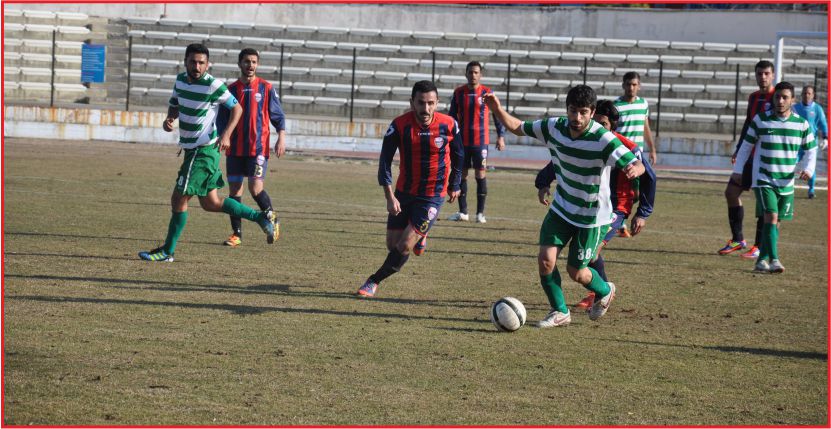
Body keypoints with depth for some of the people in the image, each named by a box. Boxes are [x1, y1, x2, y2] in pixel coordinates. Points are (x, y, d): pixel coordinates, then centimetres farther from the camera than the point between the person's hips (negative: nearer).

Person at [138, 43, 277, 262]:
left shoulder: (213, 86, -16)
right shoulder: (180, 80, 6)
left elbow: (237, 108, -7)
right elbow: (174, 105, 20)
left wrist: (226, 135, -19)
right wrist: (169, 119, -2)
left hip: (203, 151, -9)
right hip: (192, 149, 9)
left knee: (179, 199, -5)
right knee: (210, 203, 13)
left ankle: (167, 251, 6)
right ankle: (260, 217, 22)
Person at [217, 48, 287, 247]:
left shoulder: (266, 88, 2)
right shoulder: (231, 89, 8)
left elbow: (278, 115, 5)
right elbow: (221, 119, 12)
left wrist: (281, 137, -7)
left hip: (258, 148, -3)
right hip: (234, 149, 3)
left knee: (255, 187, -15)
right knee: (234, 189, 3)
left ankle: (272, 219, 10)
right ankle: (236, 233, 11)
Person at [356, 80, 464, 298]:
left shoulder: (448, 125, -13)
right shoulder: (400, 125, -15)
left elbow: (458, 155, 6)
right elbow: (385, 162, -13)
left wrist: (454, 185, 14)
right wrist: (389, 196, -22)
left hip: (433, 196, -2)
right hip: (404, 192, 2)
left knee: (404, 247, -12)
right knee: (392, 245, 8)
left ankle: (374, 281, 8)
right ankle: (418, 235, 41)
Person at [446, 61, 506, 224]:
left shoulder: (487, 93, -1)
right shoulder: (458, 93, 5)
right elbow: (452, 116, 11)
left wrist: (501, 136, -3)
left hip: (481, 141, -2)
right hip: (462, 141, 2)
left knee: (481, 174, -3)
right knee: (461, 174, 4)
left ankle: (480, 213, 3)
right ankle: (463, 212, 13)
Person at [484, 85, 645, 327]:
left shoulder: (603, 139, -26)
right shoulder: (555, 128, -11)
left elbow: (638, 165, -32)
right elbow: (518, 128, 3)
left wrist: (633, 169, -57)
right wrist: (498, 110, -14)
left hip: (591, 215, -4)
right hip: (561, 207, 4)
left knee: (576, 273, 4)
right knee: (545, 259, -10)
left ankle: (605, 292, 38)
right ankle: (559, 312, 12)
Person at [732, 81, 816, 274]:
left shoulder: (802, 124, -1)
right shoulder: (760, 120, -5)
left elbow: (811, 150, 10)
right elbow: (747, 145, 6)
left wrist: (808, 169, -8)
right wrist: (738, 169, 8)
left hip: (786, 182, 3)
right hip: (763, 180, -3)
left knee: (776, 222, 8)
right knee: (771, 217, -18)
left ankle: (762, 259, 20)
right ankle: (773, 260, -22)